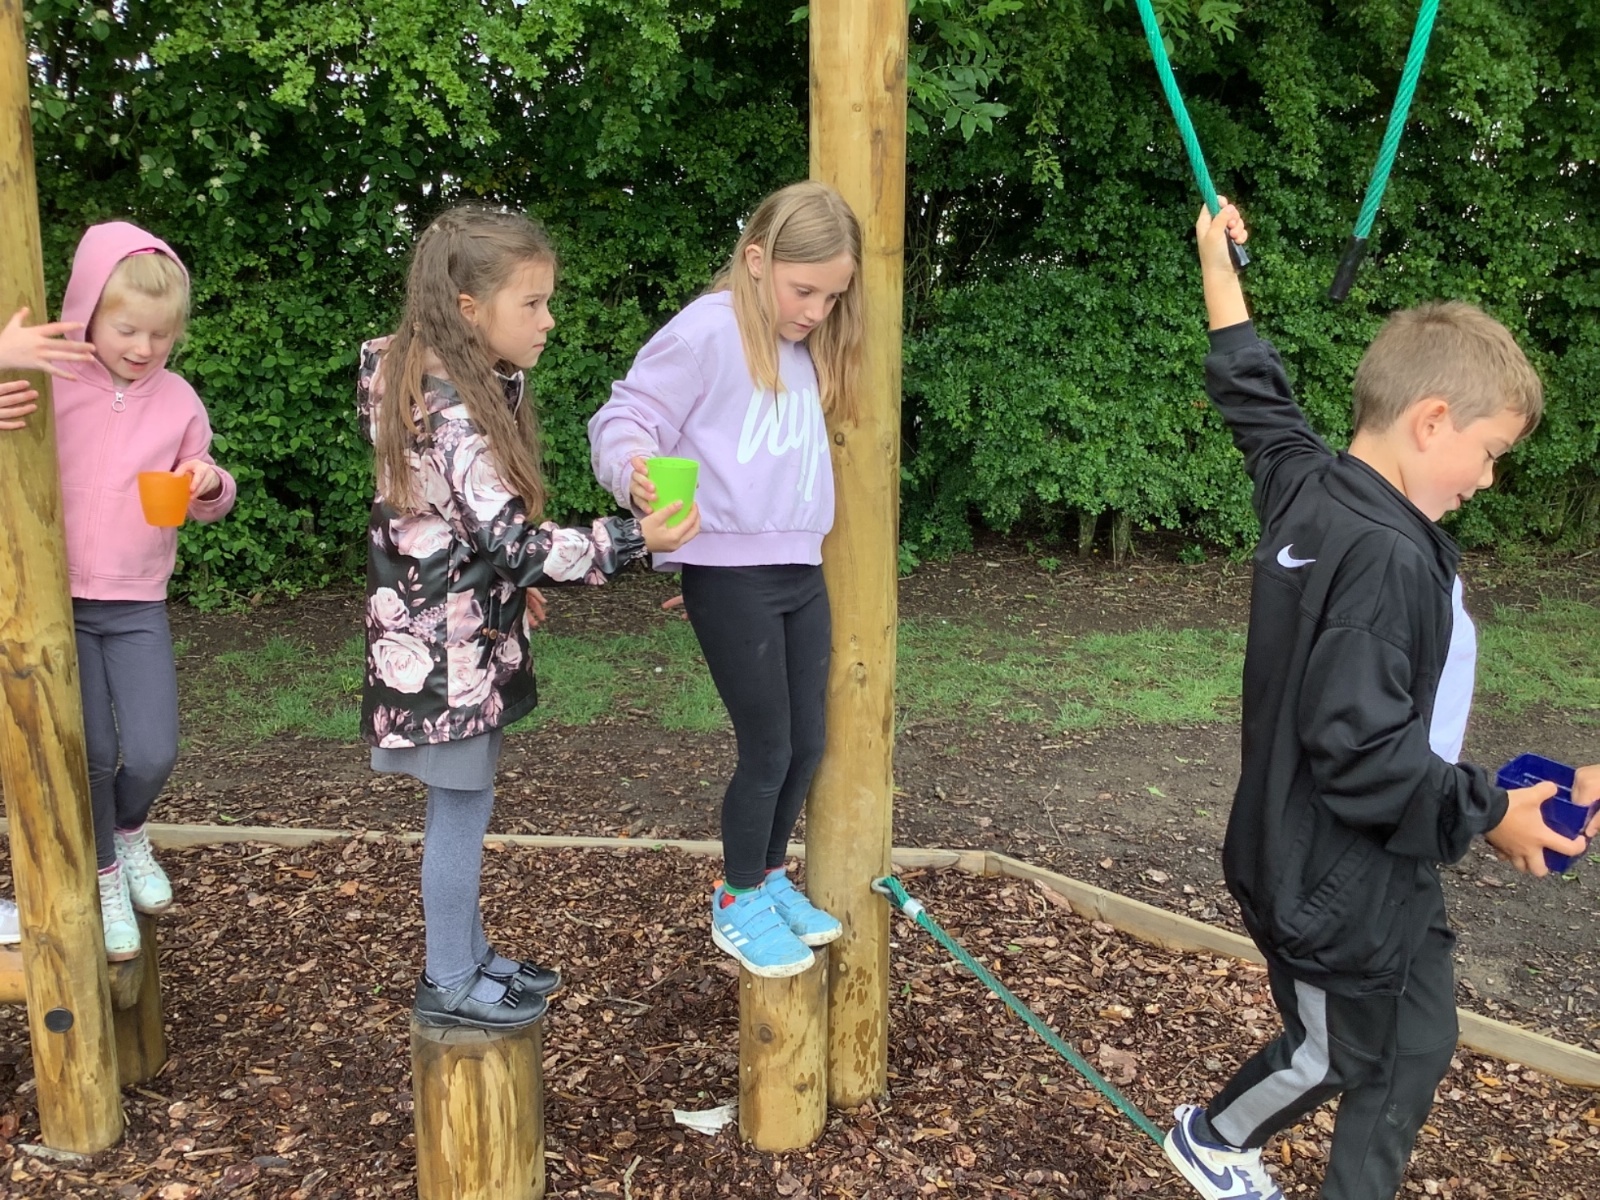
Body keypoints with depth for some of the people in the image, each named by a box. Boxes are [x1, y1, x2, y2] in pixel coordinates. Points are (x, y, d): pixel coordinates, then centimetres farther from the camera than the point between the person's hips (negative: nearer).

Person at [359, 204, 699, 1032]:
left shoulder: (467, 384, 5)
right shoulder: (455, 416, -25)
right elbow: (514, 541, -27)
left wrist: (511, 582, 23)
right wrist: (633, 540, -28)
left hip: (461, 627, 9)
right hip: (449, 646, -9)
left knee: (464, 799, 19)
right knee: (462, 802, 4)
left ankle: (468, 954, 34)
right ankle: (448, 985, 21)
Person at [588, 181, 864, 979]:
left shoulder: (807, 349, 13)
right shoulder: (706, 332, -12)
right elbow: (624, 420, -16)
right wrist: (637, 476, -32)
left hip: (802, 571, 7)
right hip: (731, 576, -7)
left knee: (807, 744, 13)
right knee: (768, 748, 1)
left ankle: (769, 877, 36)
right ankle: (737, 906, 25)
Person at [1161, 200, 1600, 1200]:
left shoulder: (1307, 484, -3)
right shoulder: (1385, 558, -29)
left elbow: (1256, 395, 13)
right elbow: (1360, 750, -32)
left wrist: (1220, 263, 25)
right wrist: (1487, 814, -17)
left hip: (1365, 866, 9)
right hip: (1338, 882, -9)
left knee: (1416, 1044, 22)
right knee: (1335, 1052, 16)